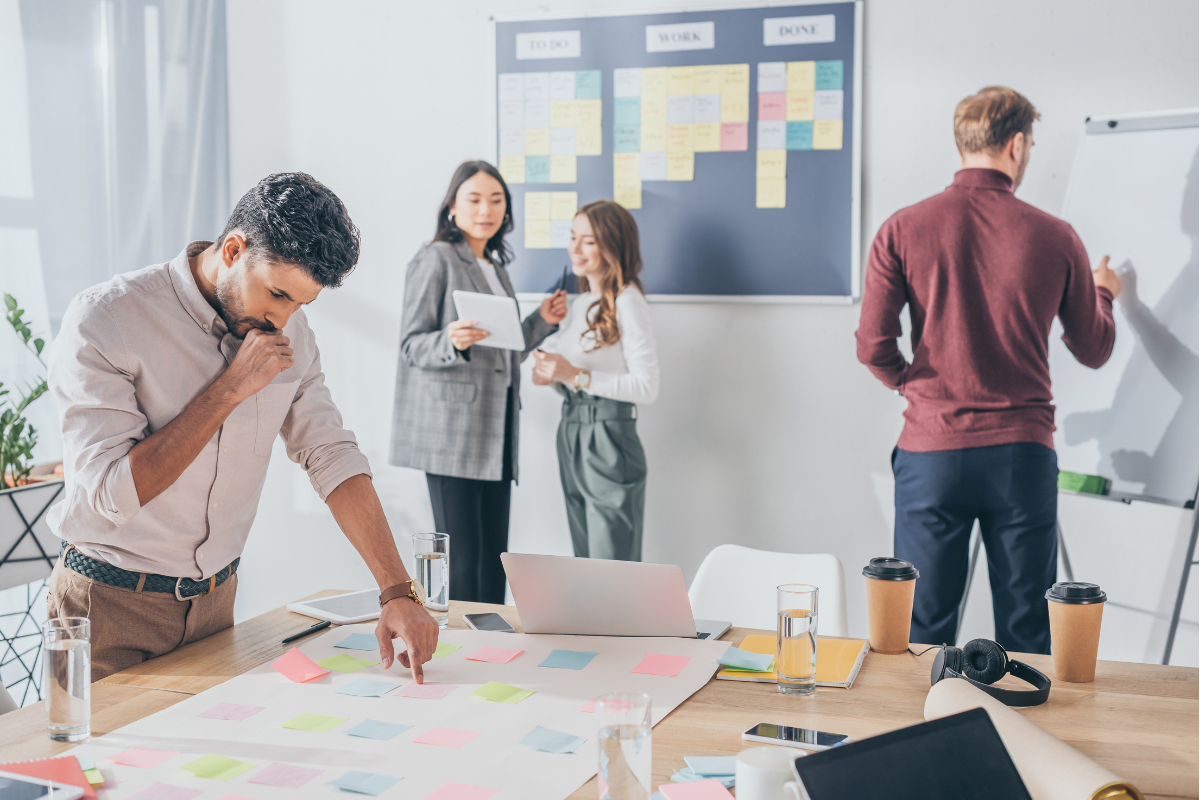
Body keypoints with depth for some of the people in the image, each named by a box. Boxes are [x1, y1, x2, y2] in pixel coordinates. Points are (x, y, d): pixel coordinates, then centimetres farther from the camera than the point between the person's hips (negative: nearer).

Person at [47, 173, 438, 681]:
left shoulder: (290, 332, -2)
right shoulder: (103, 320, -19)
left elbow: (332, 457, -4)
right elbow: (113, 493, -25)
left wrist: (398, 592, -13)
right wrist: (231, 387, -25)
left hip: (216, 599, 5)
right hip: (111, 606, -5)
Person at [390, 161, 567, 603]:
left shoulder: (496, 267, 21)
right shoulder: (435, 259, -2)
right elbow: (412, 346, -7)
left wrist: (543, 321, 13)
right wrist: (452, 341, -26)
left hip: (496, 433, 7)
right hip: (452, 432, -7)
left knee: (494, 557, 6)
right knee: (461, 558, -9)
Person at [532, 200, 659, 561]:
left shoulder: (627, 303, -10)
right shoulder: (580, 303, 15)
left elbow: (647, 387, -16)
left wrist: (577, 376, -20)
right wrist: (552, 376, 2)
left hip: (610, 440, -9)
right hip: (572, 436, 9)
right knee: (585, 565, 12)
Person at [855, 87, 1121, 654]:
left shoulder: (903, 229, -3)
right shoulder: (1055, 238, -1)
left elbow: (873, 346, -6)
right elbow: (1093, 352, 10)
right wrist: (1102, 293, 31)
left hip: (932, 451, 0)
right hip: (1022, 455, 0)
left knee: (924, 634, 9)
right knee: (1026, 638, 11)